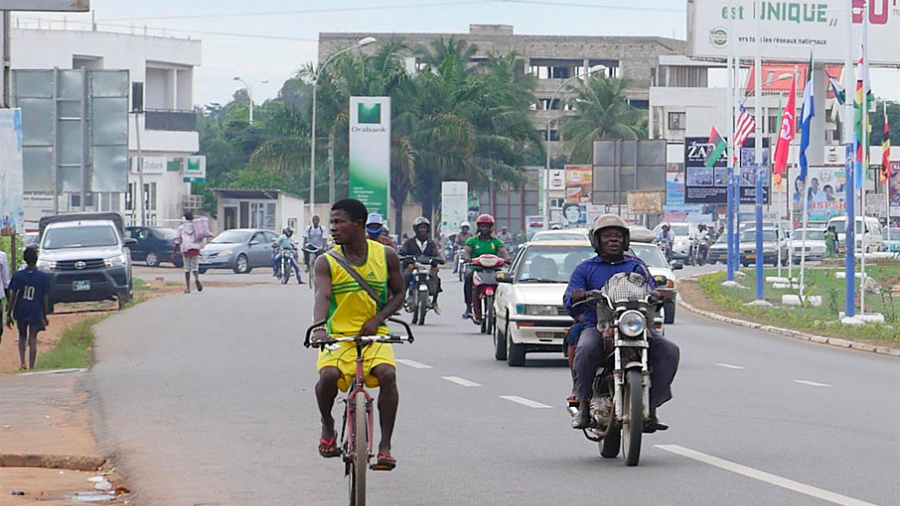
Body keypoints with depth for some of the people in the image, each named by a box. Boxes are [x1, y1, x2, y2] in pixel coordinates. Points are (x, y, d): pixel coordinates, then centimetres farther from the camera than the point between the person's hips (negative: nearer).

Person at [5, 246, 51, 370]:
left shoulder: (18, 276, -4)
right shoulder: (43, 277, -5)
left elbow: (13, 296, -4)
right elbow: (45, 298, -1)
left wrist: (9, 314, 2)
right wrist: (45, 316, 9)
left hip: (21, 312, 1)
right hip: (36, 312, -1)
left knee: (22, 337, 18)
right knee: (33, 339, 5)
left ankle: (22, 362, 1)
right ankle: (31, 367, 2)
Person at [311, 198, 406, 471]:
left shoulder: (386, 256, 1)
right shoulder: (326, 262, -2)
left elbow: (398, 295, 9)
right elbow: (322, 296, -18)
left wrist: (377, 319, -9)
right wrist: (319, 327, -37)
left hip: (374, 335, 1)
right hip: (338, 335, -1)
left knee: (387, 374, -28)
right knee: (328, 375, -29)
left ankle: (385, 446, -18)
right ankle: (327, 426, 3)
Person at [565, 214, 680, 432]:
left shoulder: (637, 266, 21)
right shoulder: (585, 269, 16)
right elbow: (571, 307, 5)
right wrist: (575, 298, -20)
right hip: (597, 326, -2)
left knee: (668, 351, -24)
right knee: (586, 350, -37)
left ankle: (650, 408, -18)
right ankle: (584, 404, -20)